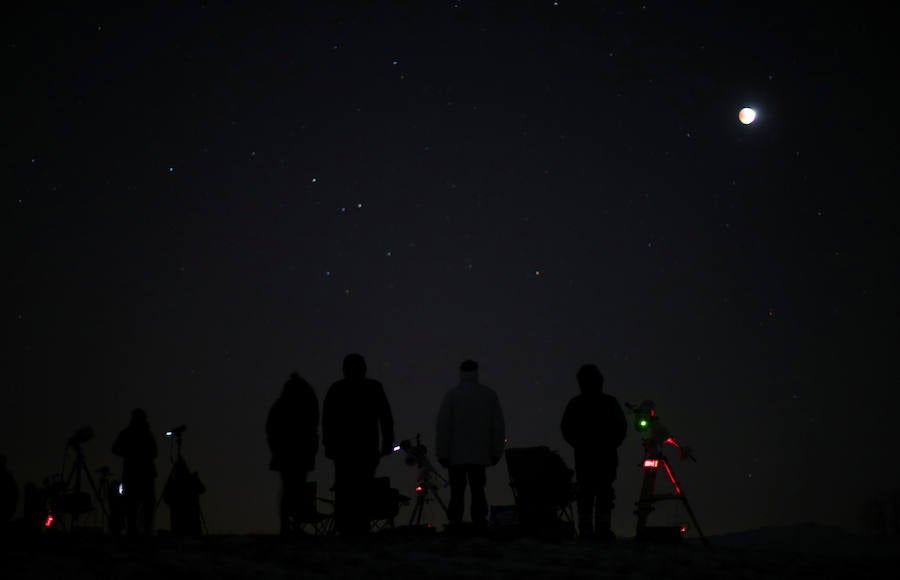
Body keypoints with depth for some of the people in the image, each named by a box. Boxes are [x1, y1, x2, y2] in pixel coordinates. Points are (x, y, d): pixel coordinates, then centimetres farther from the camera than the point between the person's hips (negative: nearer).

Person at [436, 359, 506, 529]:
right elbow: (499, 426, 7)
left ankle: (455, 524, -5)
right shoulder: (490, 395, 4)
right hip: (480, 455, 2)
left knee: (457, 492, 0)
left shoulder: (451, 395, -3)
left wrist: (442, 453, 3)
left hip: (456, 455, -2)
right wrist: (496, 452, 13)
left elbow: (443, 426, -3)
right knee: (478, 490, 6)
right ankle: (479, 524, 0)